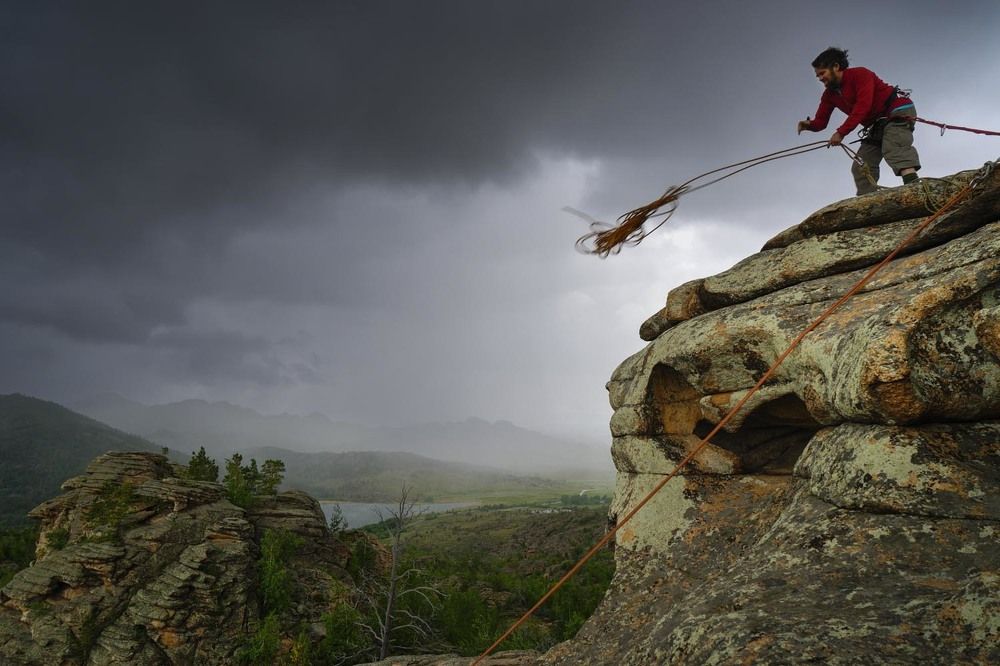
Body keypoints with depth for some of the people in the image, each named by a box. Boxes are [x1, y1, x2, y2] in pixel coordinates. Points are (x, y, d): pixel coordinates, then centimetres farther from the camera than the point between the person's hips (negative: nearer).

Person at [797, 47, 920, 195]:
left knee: (892, 148, -35)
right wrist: (809, 125, -19)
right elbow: (820, 122, 6)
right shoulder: (830, 94, 10)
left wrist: (841, 132, -32)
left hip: (899, 111, -9)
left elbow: (863, 106, -26)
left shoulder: (860, 74, -14)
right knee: (861, 167, 1)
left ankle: (913, 185, -55)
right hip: (878, 125, 9)